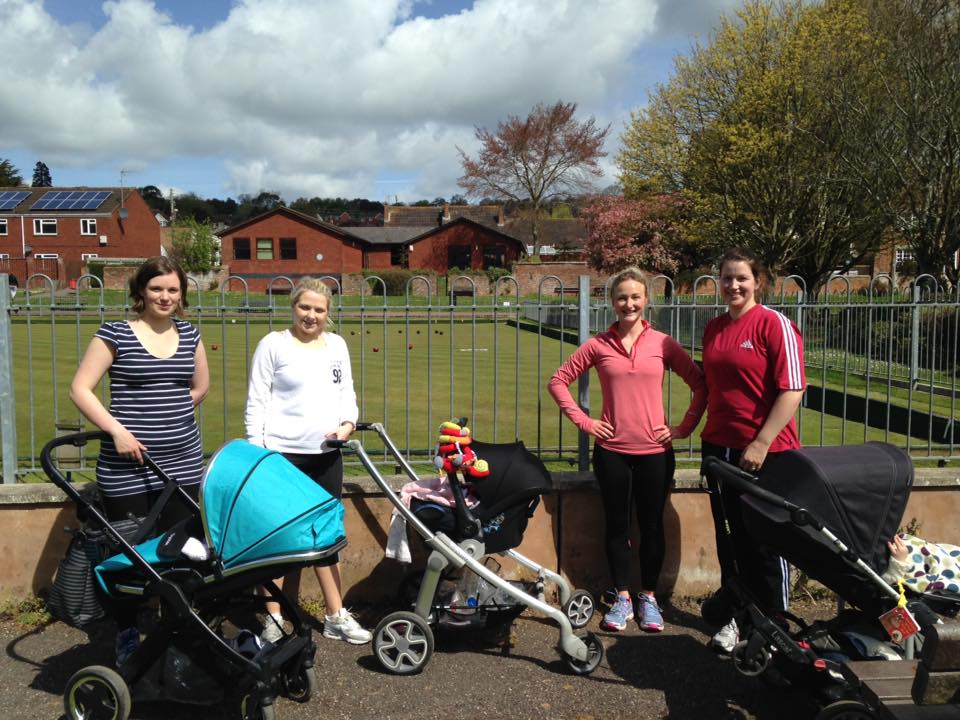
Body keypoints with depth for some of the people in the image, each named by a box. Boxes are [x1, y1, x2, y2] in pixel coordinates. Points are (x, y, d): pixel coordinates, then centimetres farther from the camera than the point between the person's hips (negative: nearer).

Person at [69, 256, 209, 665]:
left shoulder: (189, 335, 9)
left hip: (183, 466, 4)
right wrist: (117, 430, -16)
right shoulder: (115, 334, -4)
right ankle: (127, 642, 22)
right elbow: (80, 390, -6)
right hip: (126, 469, -4)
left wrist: (168, 415, 11)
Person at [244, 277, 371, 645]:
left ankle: (336, 617, 24)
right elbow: (256, 402, -4)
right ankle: (273, 620, 17)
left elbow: (347, 393, 15)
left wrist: (348, 424, -5)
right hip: (282, 455, -5)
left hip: (326, 455, 5)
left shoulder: (337, 345, 11)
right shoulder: (273, 344, -4)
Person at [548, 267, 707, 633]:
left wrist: (685, 427, -2)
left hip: (654, 451, 0)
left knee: (652, 525, 10)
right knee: (617, 524, 10)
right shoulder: (598, 345, 0)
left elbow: (700, 385, 4)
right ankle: (622, 597, 25)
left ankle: (648, 596, 27)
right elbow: (558, 381, 5)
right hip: (611, 450, 0)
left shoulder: (663, 344, -1)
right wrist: (583, 420, -1)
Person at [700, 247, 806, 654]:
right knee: (730, 539, 14)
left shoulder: (774, 324, -10)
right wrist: (708, 433, 13)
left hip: (765, 451, -6)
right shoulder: (713, 329, 8)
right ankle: (735, 617, 29)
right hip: (719, 448, 6)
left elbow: (792, 389, -16)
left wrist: (761, 443, -19)